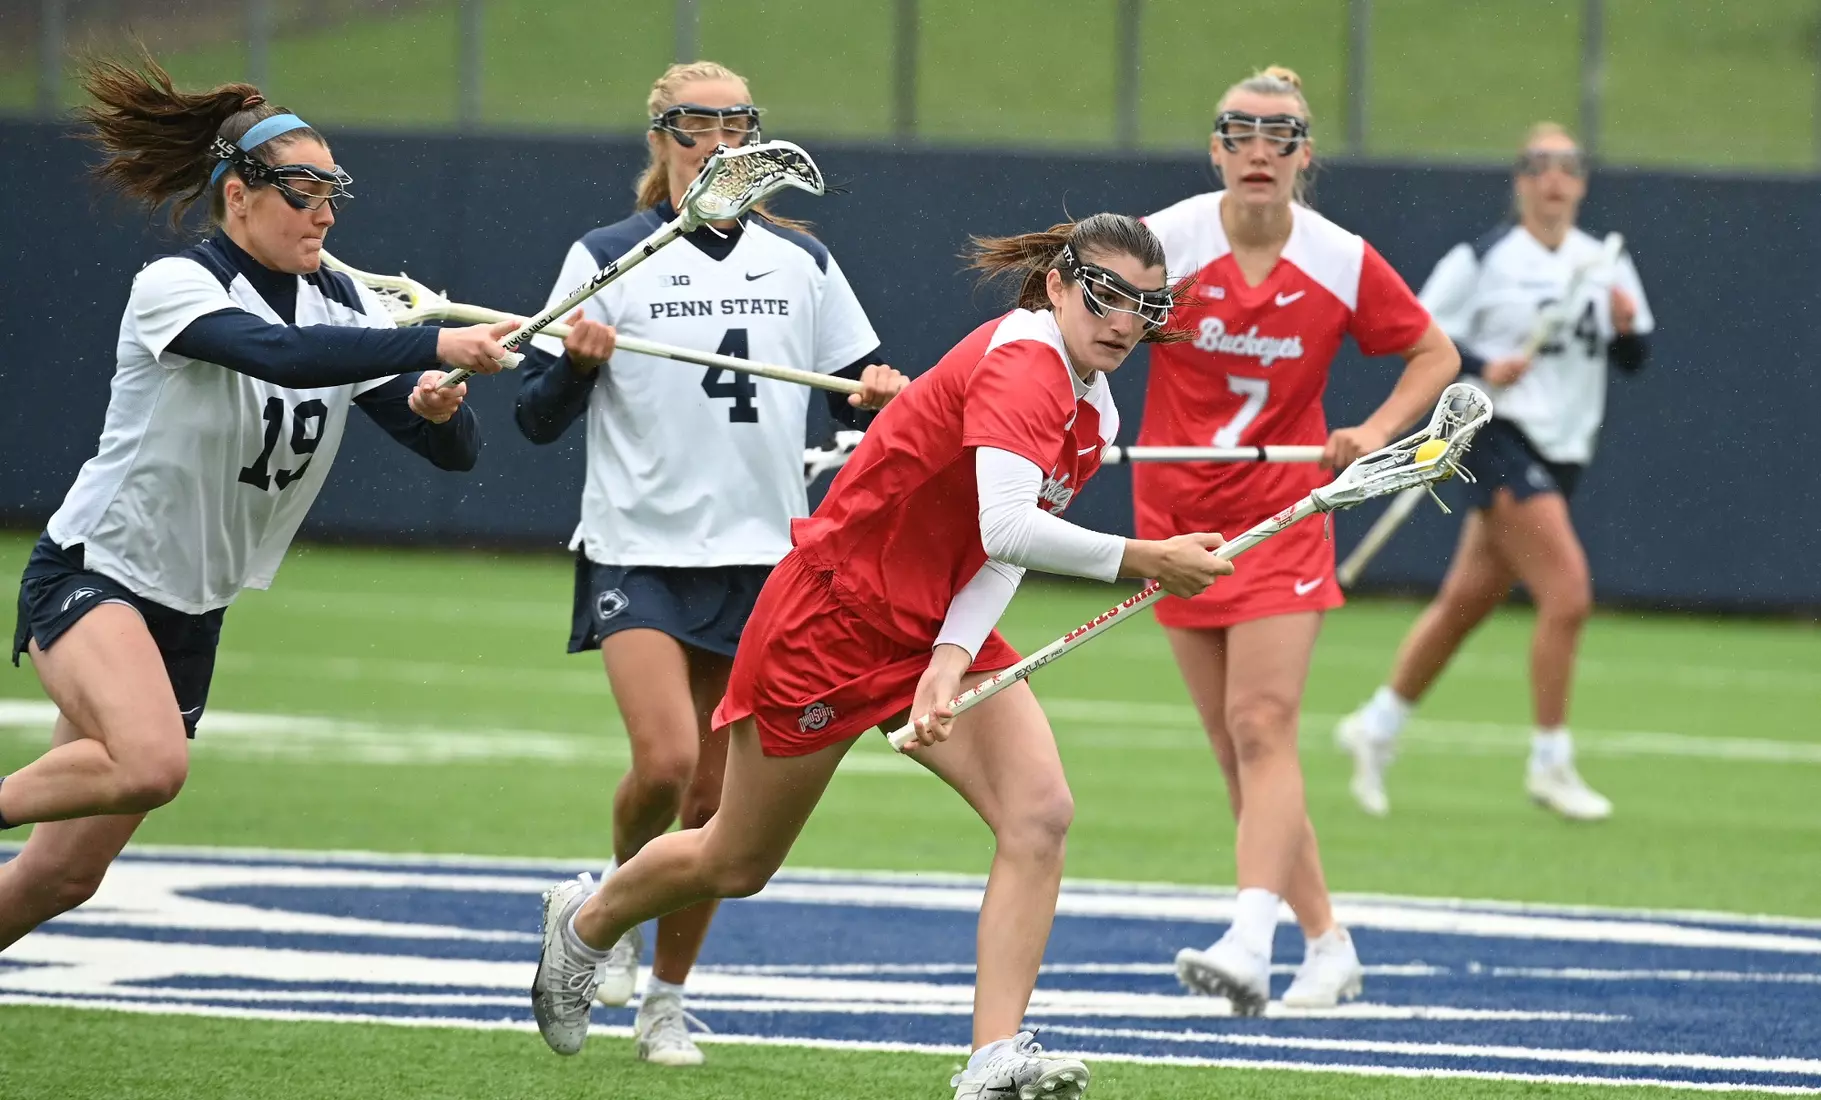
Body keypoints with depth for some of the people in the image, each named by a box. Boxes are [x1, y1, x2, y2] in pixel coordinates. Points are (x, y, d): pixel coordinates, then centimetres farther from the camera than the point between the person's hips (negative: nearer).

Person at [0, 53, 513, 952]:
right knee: (153, 764, -36)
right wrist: (435, 347, -43)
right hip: (91, 571, -7)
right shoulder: (174, 287, -17)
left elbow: (455, 450, -2)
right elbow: (281, 355, -37)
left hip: (191, 612, 7)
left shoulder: (344, 308, 2)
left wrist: (439, 407, -25)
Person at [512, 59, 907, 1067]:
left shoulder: (801, 263, 8)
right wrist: (577, 362, -21)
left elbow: (859, 395, 14)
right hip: (638, 553, -3)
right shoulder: (609, 259, 0)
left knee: (716, 795, 3)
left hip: (759, 557, 3)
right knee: (665, 761, -20)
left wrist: (883, 396, -9)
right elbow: (538, 419, -1)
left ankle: (667, 1000, 17)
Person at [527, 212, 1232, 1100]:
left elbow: (1005, 558, -3)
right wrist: (1142, 560, -44)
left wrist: (953, 659, -19)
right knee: (735, 865, 11)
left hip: (938, 634, 7)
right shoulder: (1020, 363, -26)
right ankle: (585, 922, 42)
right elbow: (1004, 529, -41)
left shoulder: (1093, 415, 1)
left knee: (1040, 813, -17)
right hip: (830, 619, -7)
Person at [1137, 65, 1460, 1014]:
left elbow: (1435, 354, 8)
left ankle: (1250, 945, -29)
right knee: (1238, 748, 3)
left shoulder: (1341, 262, -5)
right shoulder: (1166, 243, -7)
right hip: (1179, 523, 2)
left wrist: (1377, 432, -8)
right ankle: (1328, 947, 13)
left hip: (1282, 520, -2)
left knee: (1261, 727, -17)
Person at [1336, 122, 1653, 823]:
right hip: (1502, 441, -6)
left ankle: (1375, 727, 27)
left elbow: (1634, 358, 12)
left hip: (1562, 452, 6)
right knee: (1568, 594, -17)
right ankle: (1550, 764, -6)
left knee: (1464, 602, 11)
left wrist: (1628, 328, -10)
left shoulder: (1606, 264, 9)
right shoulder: (1482, 260, -7)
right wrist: (1481, 368, -21)